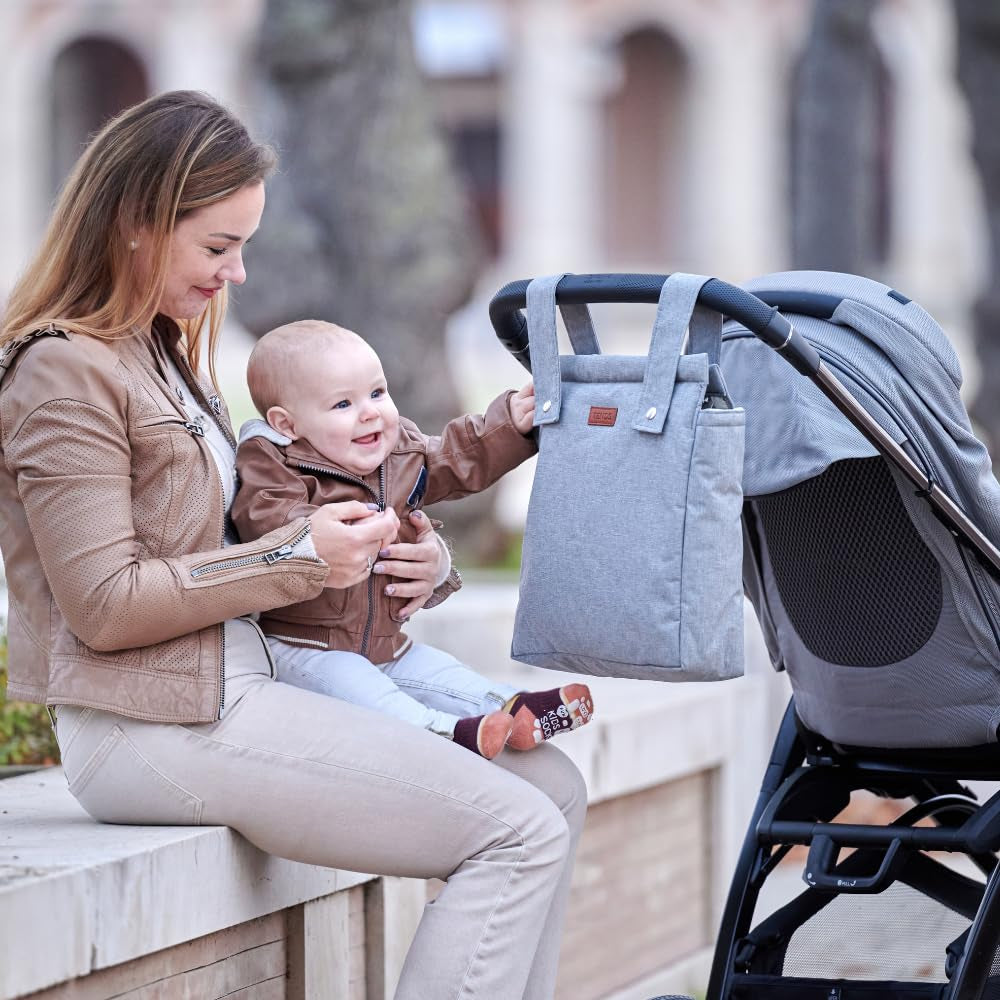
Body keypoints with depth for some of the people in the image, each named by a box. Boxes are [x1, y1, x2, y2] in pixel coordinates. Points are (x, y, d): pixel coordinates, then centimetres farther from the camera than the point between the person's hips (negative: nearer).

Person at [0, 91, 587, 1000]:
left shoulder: (163, 350, 20)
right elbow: (104, 606, -17)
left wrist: (408, 558, 4)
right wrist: (298, 558, -16)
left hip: (233, 683, 10)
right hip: (158, 729, -10)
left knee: (554, 792, 5)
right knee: (519, 834, -16)